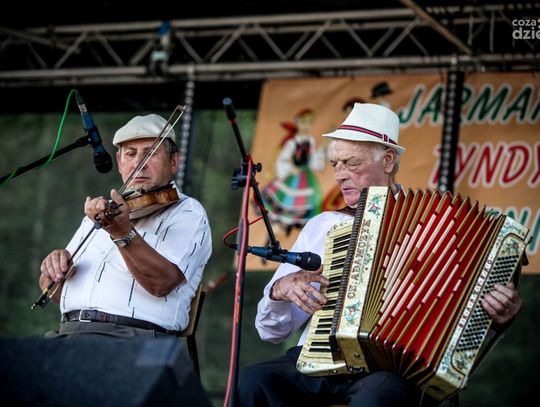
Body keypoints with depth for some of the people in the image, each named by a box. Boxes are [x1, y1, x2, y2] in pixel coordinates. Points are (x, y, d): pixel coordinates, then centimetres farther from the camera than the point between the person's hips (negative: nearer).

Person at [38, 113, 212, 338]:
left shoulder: (187, 213, 4)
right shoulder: (103, 210, 24)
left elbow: (162, 283, -15)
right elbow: (54, 292, 24)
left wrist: (123, 232, -29)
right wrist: (55, 267, 0)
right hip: (69, 331, 6)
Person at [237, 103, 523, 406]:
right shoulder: (322, 226, 21)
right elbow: (273, 330, 22)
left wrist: (501, 314, -19)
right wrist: (280, 290, 0)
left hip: (389, 369, -3)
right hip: (315, 362, 3)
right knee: (251, 382, -29)